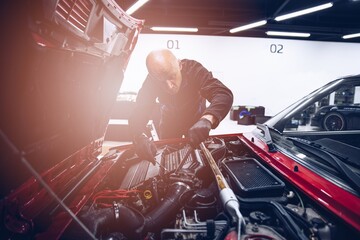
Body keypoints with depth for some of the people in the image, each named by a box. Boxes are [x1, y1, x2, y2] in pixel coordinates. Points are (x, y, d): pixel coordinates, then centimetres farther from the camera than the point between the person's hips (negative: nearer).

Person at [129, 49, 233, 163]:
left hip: (196, 120, -1)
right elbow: (138, 112, -32)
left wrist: (207, 119, -66)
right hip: (169, 122, 1)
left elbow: (224, 94, -46)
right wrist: (140, 137, -54)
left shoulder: (193, 69, -35)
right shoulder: (151, 81, -29)